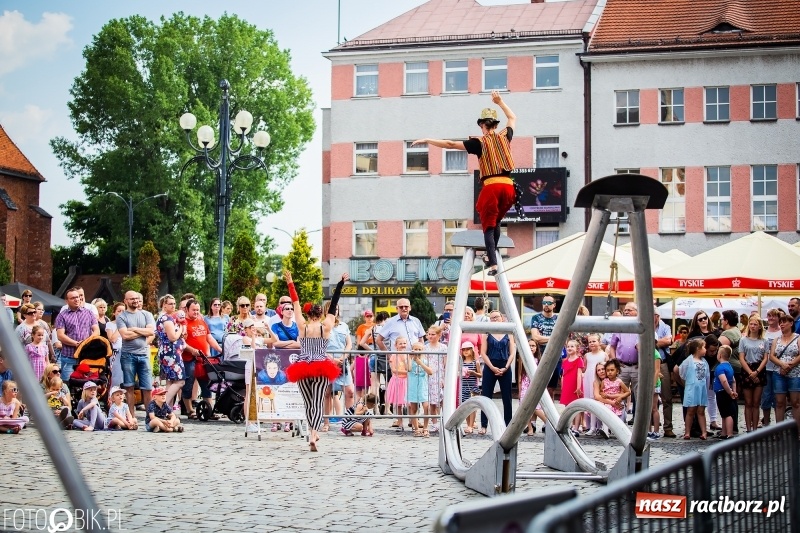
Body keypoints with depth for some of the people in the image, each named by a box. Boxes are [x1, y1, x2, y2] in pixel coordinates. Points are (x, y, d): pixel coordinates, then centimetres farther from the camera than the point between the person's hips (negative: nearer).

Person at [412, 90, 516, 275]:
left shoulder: (480, 142, 0)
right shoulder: (505, 136, 11)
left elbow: (451, 144, -3)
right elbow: (512, 118, 32)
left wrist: (427, 140, 2)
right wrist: (500, 102, 39)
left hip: (491, 186, -4)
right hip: (508, 186, 4)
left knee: (488, 226, 0)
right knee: (496, 222, 23)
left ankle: (493, 264, -12)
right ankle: (491, 256, 28)